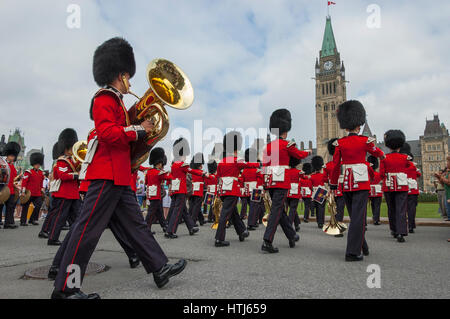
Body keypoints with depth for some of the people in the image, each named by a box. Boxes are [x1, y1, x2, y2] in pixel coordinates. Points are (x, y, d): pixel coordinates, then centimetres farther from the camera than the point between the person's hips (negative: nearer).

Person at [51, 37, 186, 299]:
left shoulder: (115, 102, 24)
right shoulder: (105, 98, -7)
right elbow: (108, 132, -21)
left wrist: (141, 128, 15)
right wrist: (138, 130, -12)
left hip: (119, 177, 11)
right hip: (107, 175, -11)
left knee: (136, 224, 10)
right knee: (89, 228, -6)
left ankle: (160, 268, 17)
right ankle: (65, 288, 4)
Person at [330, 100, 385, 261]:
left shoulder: (339, 143, 1)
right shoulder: (365, 141, -5)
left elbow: (335, 166, 4)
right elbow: (379, 153, 16)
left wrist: (333, 185, 15)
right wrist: (382, 154, 40)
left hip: (346, 183, 4)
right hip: (361, 182, -4)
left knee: (354, 216, 17)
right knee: (358, 217, -2)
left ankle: (363, 247, 32)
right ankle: (353, 252, -5)